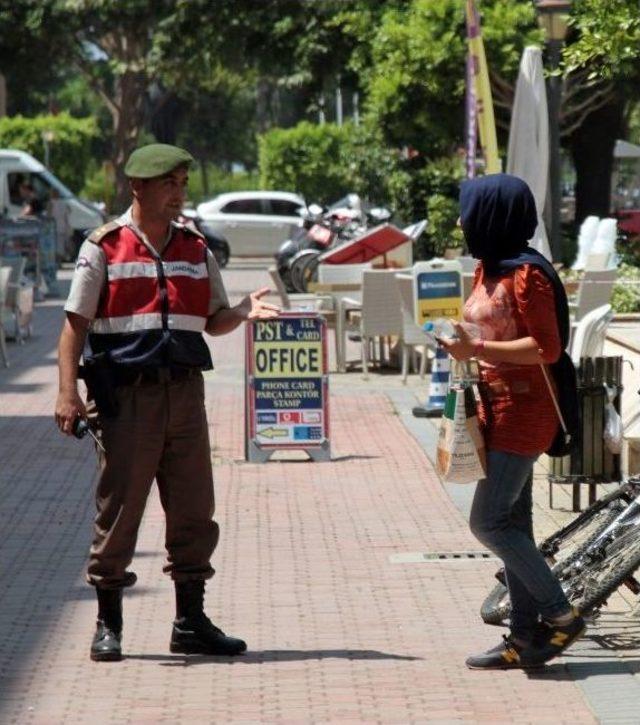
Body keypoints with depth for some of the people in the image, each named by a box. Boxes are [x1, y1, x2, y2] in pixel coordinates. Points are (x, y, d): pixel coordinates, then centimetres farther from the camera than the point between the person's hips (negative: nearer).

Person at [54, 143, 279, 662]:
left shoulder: (196, 250, 13)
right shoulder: (104, 248, 0)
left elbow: (213, 321, 15)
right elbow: (76, 324, -2)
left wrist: (244, 312, -7)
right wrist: (68, 392, -12)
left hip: (184, 390, 5)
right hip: (126, 392, -4)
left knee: (193, 510, 5)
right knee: (119, 507, -2)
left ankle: (191, 621, 14)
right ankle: (108, 624, 8)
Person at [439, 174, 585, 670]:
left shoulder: (526, 274, -16)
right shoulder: (489, 270, 13)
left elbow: (548, 348, -20)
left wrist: (478, 349, -23)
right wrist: (464, 349, 9)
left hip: (522, 412, -10)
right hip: (500, 410, 10)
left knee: (489, 522, -10)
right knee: (511, 525, 9)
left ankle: (559, 615, -3)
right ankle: (525, 637, 12)